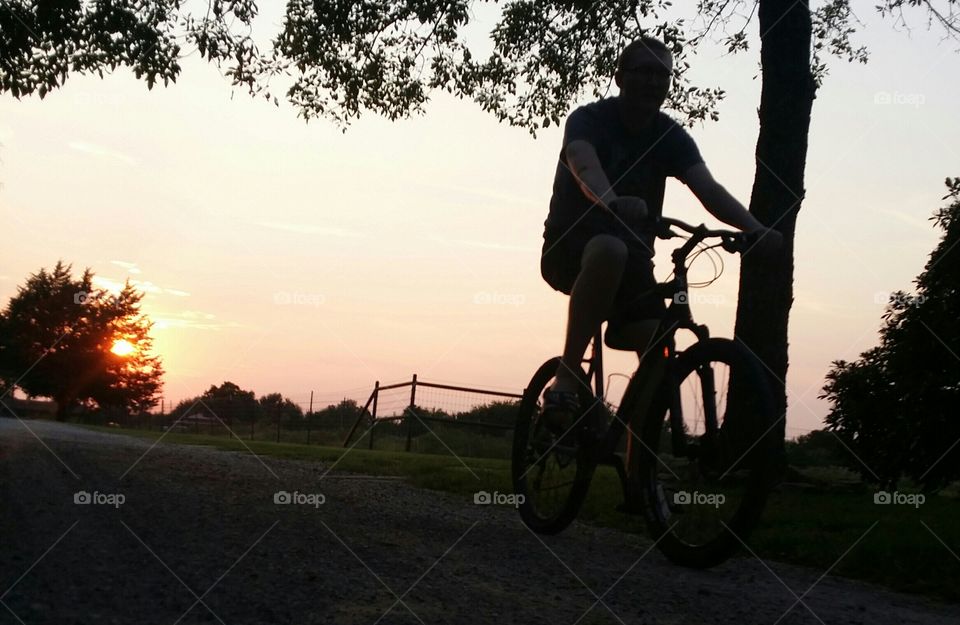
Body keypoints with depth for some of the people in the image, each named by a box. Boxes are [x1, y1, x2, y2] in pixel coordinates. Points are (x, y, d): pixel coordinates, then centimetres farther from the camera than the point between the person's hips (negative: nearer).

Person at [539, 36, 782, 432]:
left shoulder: (672, 138, -1)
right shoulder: (589, 120, -12)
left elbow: (707, 188, -18)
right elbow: (585, 167, -35)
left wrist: (755, 228, -37)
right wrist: (614, 203, -58)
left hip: (632, 254, 5)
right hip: (572, 246, -5)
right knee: (610, 251, -40)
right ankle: (566, 379, -36)